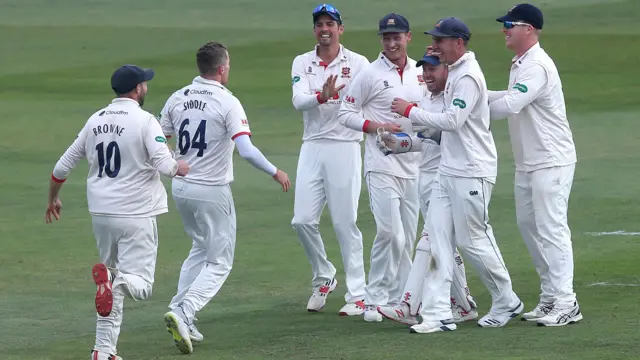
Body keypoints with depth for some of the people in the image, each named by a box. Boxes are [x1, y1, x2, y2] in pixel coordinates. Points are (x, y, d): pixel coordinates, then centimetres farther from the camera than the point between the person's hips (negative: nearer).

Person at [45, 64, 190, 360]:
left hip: (101, 213, 6)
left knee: (114, 288, 19)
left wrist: (52, 200, 30)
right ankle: (114, 278, -38)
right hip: (136, 214, -6)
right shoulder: (144, 121, -10)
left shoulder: (95, 121, 8)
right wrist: (181, 167, 4)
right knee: (140, 285, -5)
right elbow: (165, 166, -19)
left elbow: (62, 167, 14)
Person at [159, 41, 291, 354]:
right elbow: (246, 151, -24)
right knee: (219, 262, 4)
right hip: (212, 191, -6)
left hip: (180, 187, 6)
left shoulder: (177, 99, 1)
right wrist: (275, 172, -11)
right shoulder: (227, 103, -16)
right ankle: (183, 313, -16)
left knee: (200, 249, 25)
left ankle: (181, 317, 16)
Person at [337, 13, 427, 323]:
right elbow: (346, 113, -3)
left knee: (407, 236, 8)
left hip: (413, 165, 5)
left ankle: (398, 299, 16)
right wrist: (378, 126, -16)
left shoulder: (421, 73, 10)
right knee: (390, 232, -15)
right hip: (382, 166, -5)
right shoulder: (370, 75, -5)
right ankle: (375, 300, -6)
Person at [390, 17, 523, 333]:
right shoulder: (453, 73, 15)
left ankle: (506, 303, 17)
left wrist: (411, 111, -18)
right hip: (448, 170, 10)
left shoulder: (468, 76, -16)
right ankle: (437, 314, -3)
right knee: (437, 238, 1)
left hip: (471, 173, -10)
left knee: (473, 241, -2)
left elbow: (453, 120, -24)